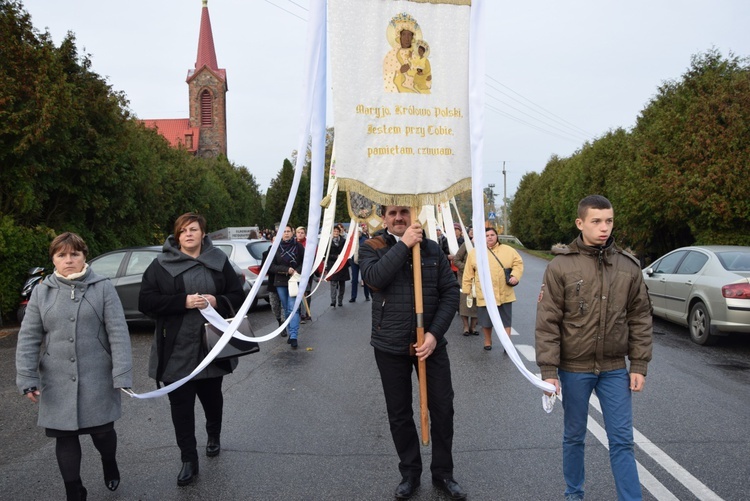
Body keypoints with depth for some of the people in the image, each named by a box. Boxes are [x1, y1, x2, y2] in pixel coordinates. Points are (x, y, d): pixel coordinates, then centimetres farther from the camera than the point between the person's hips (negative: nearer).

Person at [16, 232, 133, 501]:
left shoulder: (102, 288, -5)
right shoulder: (41, 292, 3)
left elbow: (118, 333, -8)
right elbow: (28, 338, 3)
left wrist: (122, 375, -13)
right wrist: (27, 378, -4)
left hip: (97, 378, -2)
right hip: (58, 382, 2)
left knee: (102, 430, 7)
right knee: (65, 436, 8)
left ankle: (109, 464, 41)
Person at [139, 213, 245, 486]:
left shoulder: (218, 261, 2)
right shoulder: (161, 264, -3)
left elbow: (238, 296, 4)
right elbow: (146, 301, -9)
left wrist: (217, 301, -17)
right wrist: (183, 301, -21)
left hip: (212, 346, 2)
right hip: (178, 351, -1)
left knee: (212, 396, 19)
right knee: (181, 405, 4)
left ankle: (214, 437, 45)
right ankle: (189, 461, 16)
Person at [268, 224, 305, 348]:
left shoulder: (298, 246, -3)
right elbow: (271, 266, -2)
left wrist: (297, 271, -14)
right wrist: (286, 270, -13)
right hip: (280, 282, 2)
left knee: (293, 309, -11)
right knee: (286, 309, 10)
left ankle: (293, 336, -13)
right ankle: (290, 333, 19)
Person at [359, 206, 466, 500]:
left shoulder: (433, 249, 3)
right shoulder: (371, 248, -1)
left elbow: (451, 293, -1)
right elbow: (374, 277, -21)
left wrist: (434, 333, -12)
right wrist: (403, 244, -19)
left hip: (431, 342, 1)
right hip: (390, 346, -1)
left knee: (443, 409, 8)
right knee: (399, 413, 11)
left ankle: (443, 473, 28)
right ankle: (410, 473, 30)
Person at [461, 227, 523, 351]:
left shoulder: (508, 250, 3)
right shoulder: (474, 252, 1)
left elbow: (518, 263, 6)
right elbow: (468, 273, 4)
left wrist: (515, 275, -12)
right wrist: (466, 289, 3)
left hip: (504, 294, 1)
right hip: (484, 294, 0)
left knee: (506, 320, 6)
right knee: (486, 320, 10)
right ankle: (488, 341, 32)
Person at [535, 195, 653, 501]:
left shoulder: (628, 266, -1)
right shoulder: (561, 266, -10)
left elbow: (640, 318, 5)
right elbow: (547, 322, -10)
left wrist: (639, 365, 1)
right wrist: (548, 370, -12)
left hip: (615, 369, 2)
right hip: (574, 368, -1)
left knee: (622, 440, 7)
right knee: (574, 436, 15)